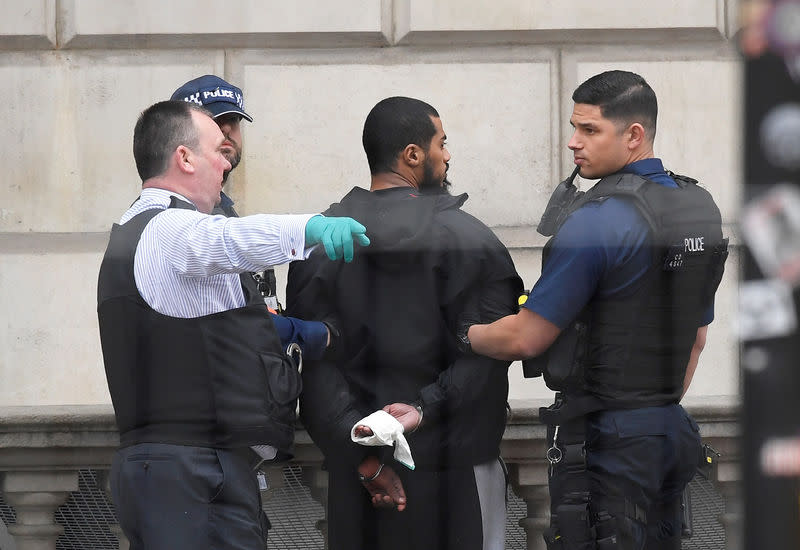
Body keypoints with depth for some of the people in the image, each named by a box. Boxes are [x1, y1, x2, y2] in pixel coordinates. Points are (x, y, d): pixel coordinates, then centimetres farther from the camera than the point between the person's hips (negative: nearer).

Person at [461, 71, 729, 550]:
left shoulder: (596, 221, -17)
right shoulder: (701, 208, 10)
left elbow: (527, 339, -14)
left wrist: (467, 334, 4)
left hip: (606, 439, -9)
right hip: (672, 430, 9)